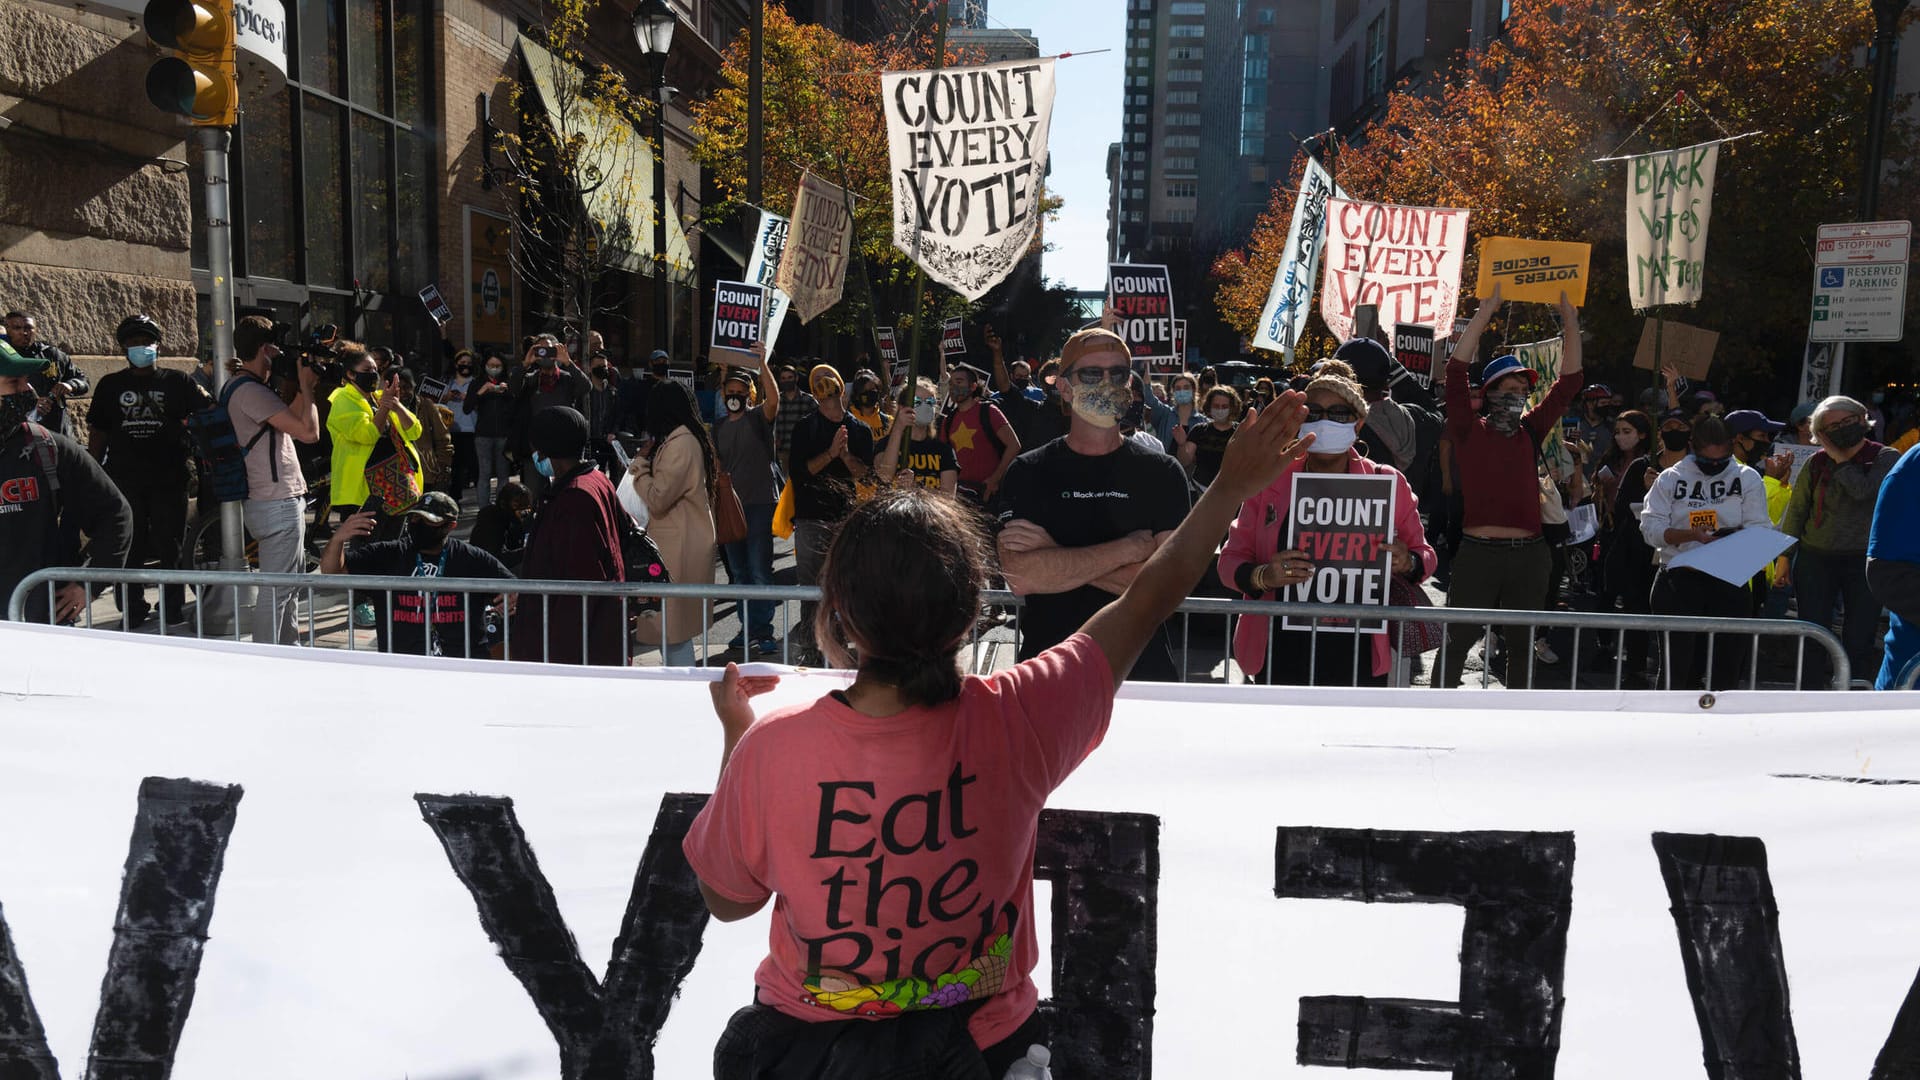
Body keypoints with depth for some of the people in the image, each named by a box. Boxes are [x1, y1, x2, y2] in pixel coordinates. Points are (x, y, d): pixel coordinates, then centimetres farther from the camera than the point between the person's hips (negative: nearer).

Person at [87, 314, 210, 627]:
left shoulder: (177, 381, 6)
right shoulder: (111, 385, 11)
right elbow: (97, 433, 12)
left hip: (169, 477, -1)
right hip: (124, 478, 2)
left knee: (169, 546, 4)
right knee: (129, 548, 4)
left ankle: (174, 608, 14)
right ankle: (132, 610, 12)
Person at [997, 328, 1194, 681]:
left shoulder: (1162, 473, -2)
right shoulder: (1028, 472, -3)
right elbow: (1020, 577, -18)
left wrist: (1055, 556, -17)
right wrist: (1131, 547, -16)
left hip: (1143, 666, 0)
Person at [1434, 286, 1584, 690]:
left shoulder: (1530, 432, 11)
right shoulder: (1469, 431, 1)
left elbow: (1568, 382, 11)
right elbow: (1456, 371, -8)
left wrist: (1569, 321, 4)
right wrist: (1486, 310, -9)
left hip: (1528, 554, 4)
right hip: (1477, 553, -4)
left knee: (1522, 643, 14)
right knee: (1457, 641, 1)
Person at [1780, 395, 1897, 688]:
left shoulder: (1885, 458, -2)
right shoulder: (1816, 463, 5)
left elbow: (1863, 491, -20)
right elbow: (1796, 510, 6)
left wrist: (1840, 458, -8)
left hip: (1864, 561, -2)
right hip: (1815, 559, 2)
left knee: (1859, 641, 2)